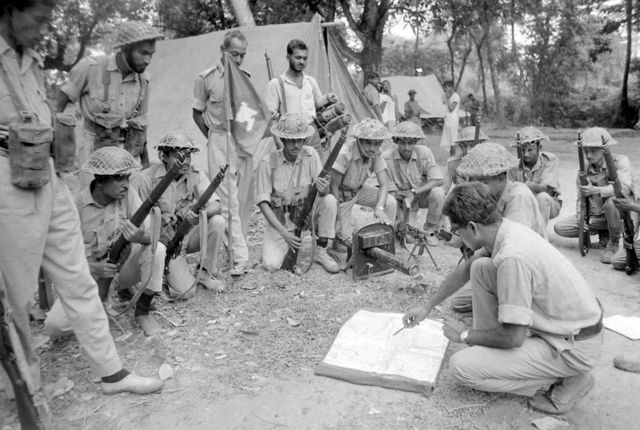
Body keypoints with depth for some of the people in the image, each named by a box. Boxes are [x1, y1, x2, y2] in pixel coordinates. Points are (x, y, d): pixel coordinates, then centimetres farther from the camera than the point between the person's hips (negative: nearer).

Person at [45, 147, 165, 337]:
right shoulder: (77, 207, -13)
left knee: (157, 249, -28)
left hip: (124, 265, 1)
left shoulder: (129, 195, -9)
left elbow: (151, 234, -16)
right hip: (90, 274, -1)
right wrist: (94, 268, -25)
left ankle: (142, 312, -7)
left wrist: (142, 238, -41)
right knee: (54, 325, -21)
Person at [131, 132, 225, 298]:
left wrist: (201, 213, -41)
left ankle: (207, 273, -3)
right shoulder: (145, 179, -16)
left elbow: (217, 206, -19)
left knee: (217, 221, -25)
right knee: (185, 291, -19)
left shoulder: (196, 175, -8)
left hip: (188, 236, 4)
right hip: (165, 243, -3)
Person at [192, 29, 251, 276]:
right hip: (220, 141, -4)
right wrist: (212, 138, 4)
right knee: (229, 200, -8)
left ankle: (236, 244, 23)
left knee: (244, 199, 7)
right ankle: (240, 256, -7)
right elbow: (197, 113, 6)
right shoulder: (206, 79, -2)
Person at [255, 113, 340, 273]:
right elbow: (263, 202, -15)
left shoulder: (310, 155, -9)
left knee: (330, 201, -27)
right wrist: (283, 232, -25)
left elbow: (324, 190, -13)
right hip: (279, 218, -2)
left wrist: (324, 190, -40)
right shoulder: (268, 163, -16)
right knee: (271, 264, -21)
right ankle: (285, 245, 16)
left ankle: (321, 252, -9)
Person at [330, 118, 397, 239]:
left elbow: (384, 184, -16)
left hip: (358, 190, 5)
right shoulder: (345, 154, -32)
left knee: (390, 202, -13)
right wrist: (337, 218, -22)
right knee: (345, 237, -6)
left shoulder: (375, 153, -15)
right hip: (341, 194, -5)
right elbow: (333, 186, -25)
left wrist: (379, 208, -35)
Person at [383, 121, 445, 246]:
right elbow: (391, 190, -17)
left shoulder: (424, 152, -19)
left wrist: (414, 192, -33)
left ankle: (430, 231, -7)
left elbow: (438, 180, -22)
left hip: (423, 194, 2)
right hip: (403, 199, -1)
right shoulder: (387, 158, -23)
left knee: (438, 193, -33)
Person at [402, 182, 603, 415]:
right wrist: (427, 306, 19)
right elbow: (465, 269, 13)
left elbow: (513, 337, -25)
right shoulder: (506, 230, -4)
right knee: (481, 268, 2)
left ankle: (567, 380, 2)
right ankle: (487, 350, 11)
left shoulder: (512, 257, -31)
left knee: (461, 367, -13)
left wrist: (465, 335, -7)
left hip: (576, 348, -8)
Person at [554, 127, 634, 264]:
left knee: (612, 200, -39)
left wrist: (595, 190, -44)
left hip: (621, 213, -5)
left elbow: (625, 188, -31)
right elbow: (581, 198, 3)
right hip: (595, 216, 5)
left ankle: (614, 243, -13)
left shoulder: (620, 161, -13)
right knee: (559, 227, -10)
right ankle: (604, 234, 10)